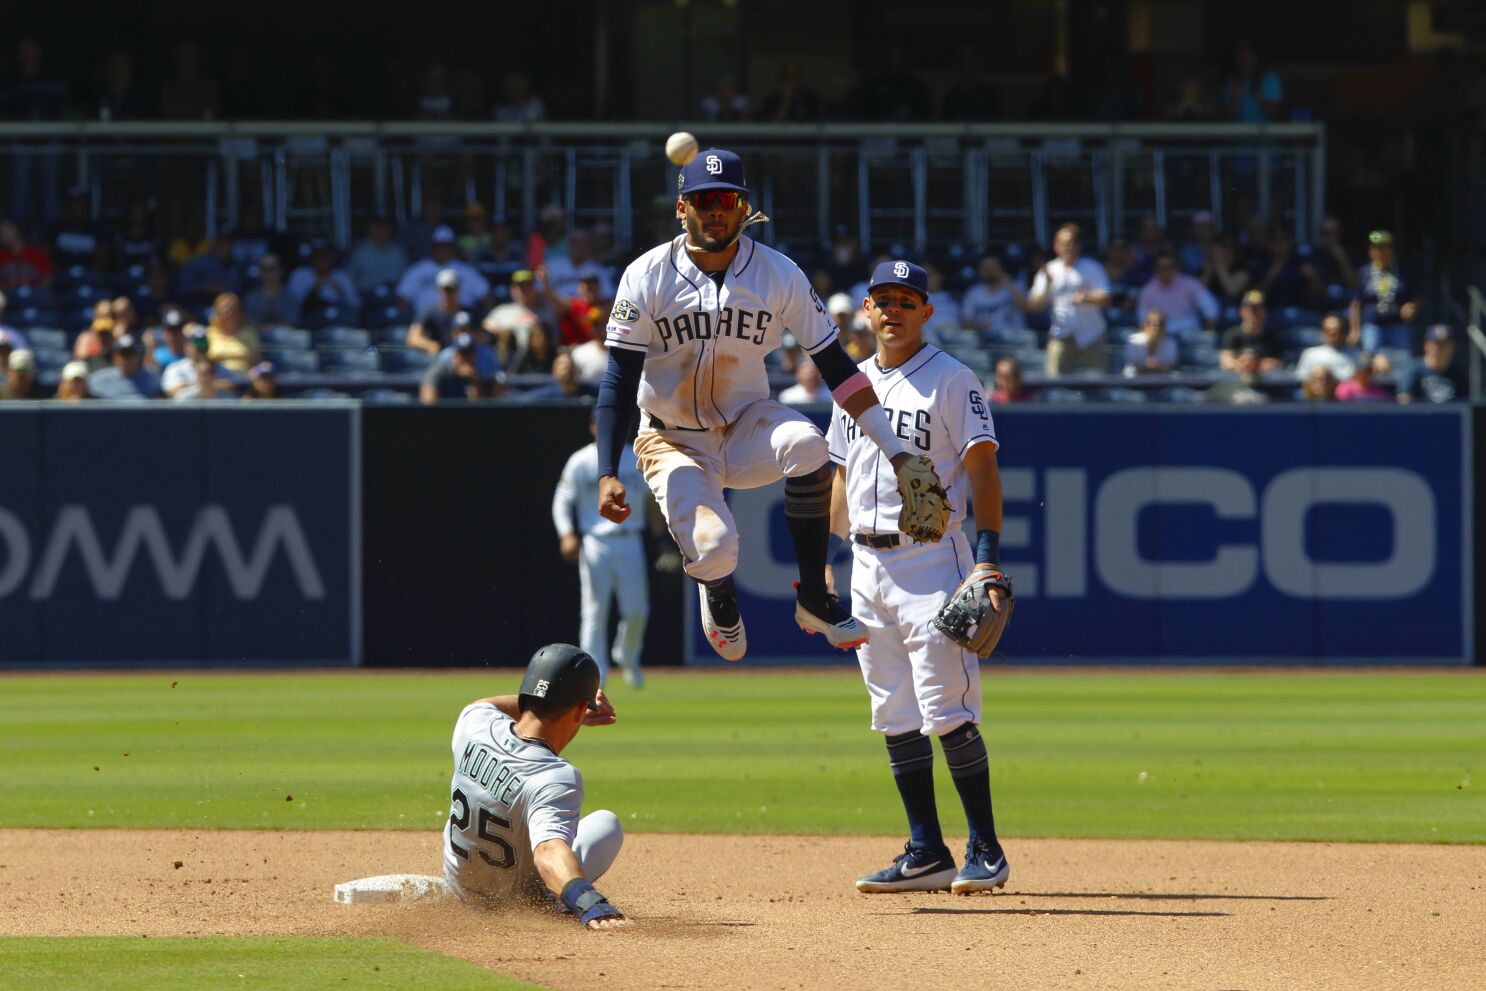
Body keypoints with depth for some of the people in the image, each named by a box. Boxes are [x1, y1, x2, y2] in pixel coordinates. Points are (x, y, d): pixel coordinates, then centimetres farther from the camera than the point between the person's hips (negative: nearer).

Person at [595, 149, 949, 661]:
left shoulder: (779, 274, -8)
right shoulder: (647, 277, -11)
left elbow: (836, 367, -6)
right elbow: (619, 382, -10)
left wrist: (896, 452, -13)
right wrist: (607, 475, -21)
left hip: (747, 426, 1)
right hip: (674, 442, -1)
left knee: (805, 444, -34)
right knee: (712, 544, -29)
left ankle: (814, 599, -18)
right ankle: (720, 598, 13)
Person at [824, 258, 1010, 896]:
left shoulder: (951, 381, -4)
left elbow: (983, 469, -8)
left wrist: (989, 557, -18)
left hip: (931, 559, -7)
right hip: (867, 565, 7)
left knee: (948, 712, -11)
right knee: (895, 718, 6)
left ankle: (986, 852, -5)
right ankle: (926, 854, 10)